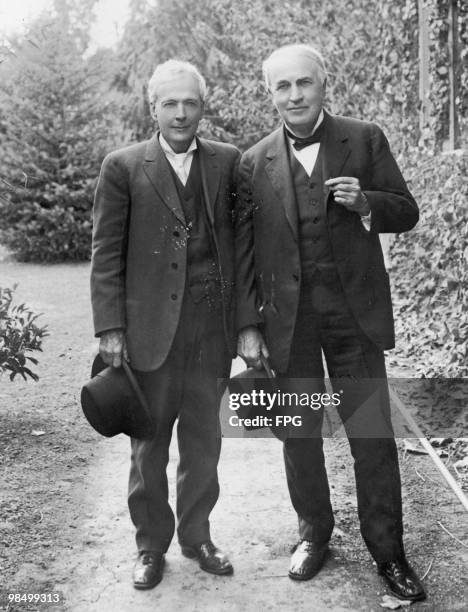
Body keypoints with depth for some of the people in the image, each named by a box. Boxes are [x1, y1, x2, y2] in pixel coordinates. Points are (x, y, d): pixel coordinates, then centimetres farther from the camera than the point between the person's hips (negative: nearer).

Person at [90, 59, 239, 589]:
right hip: (150, 327, -2)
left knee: (203, 441, 13)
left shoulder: (228, 162, 7)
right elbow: (106, 254, -1)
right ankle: (151, 545, 25)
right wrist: (110, 328, -7)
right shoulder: (123, 167, 0)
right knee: (149, 445, 9)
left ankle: (196, 536, 30)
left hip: (212, 326, 2)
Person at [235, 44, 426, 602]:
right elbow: (244, 250, 4)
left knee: (372, 434, 3)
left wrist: (365, 203, -16)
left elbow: (407, 211, 4)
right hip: (288, 319, 1)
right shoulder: (254, 163, 4)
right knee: (299, 433, 11)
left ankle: (386, 550, 18)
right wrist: (248, 325, -1)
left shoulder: (365, 140, 2)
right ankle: (314, 534, 30)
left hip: (355, 311, -1)